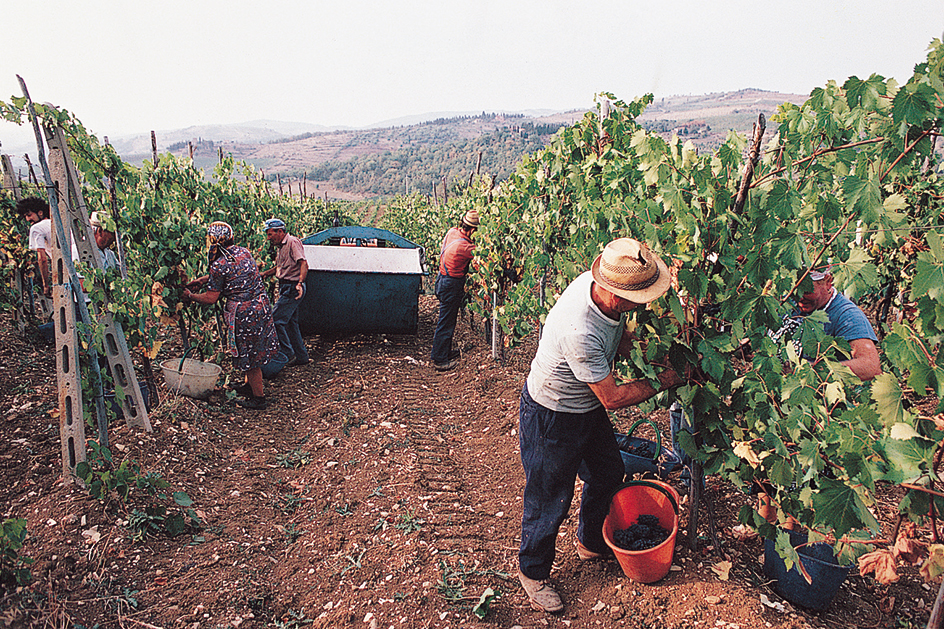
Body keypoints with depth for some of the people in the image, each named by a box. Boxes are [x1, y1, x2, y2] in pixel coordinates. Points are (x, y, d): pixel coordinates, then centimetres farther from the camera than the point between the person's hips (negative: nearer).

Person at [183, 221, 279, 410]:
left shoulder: (219, 265, -17)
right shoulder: (243, 252, 6)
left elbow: (211, 298, -11)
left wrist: (190, 296, 7)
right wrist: (203, 279, 25)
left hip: (243, 312, -8)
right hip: (261, 304, 8)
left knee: (248, 354, 5)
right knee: (255, 350, 21)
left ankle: (258, 397, 16)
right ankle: (250, 385, 39)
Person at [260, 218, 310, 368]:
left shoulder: (293, 243, -13)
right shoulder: (280, 246, 17)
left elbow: (304, 264, -24)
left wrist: (300, 283, -36)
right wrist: (265, 274, 15)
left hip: (292, 288, -10)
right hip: (286, 288, 10)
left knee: (276, 320, -11)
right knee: (291, 323, 13)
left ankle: (287, 355, -2)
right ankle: (301, 356, 21)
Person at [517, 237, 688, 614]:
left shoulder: (601, 285, -16)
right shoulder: (579, 331, -41)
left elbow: (620, 340, 7)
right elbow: (613, 398, -28)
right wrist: (665, 381, -17)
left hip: (586, 407, 9)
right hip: (551, 417, -8)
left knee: (608, 473, 23)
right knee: (550, 498, 9)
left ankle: (591, 542, 50)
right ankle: (532, 571, 36)